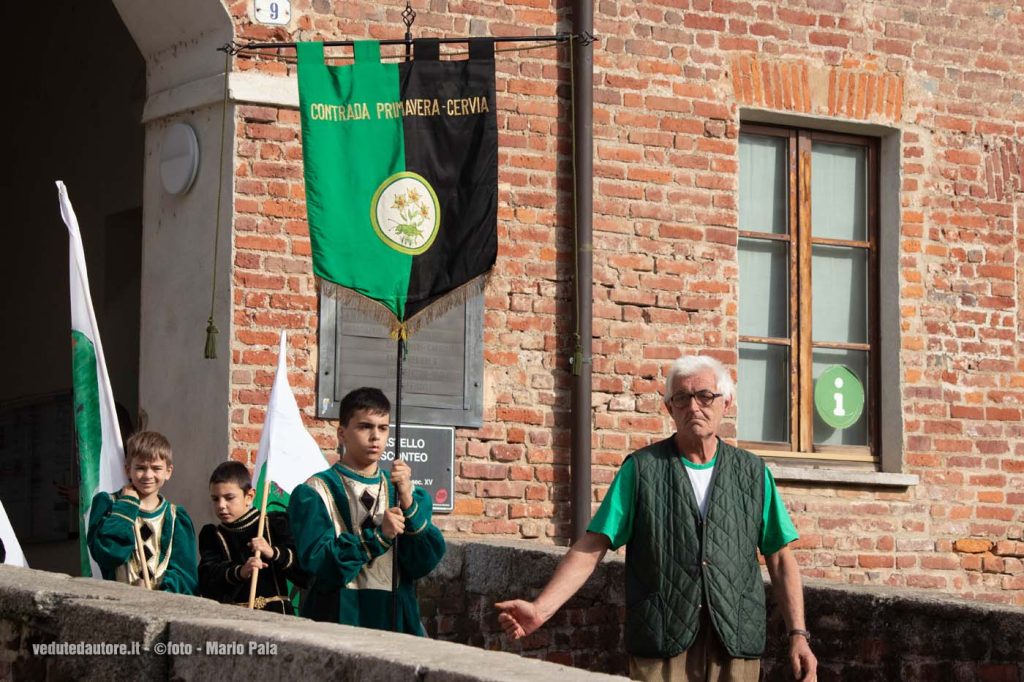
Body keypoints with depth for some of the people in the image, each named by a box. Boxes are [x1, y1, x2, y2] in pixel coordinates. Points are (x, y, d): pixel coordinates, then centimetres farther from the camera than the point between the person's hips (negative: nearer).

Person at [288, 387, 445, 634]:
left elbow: (423, 563, -2)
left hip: (396, 620, 3)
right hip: (340, 619, -3)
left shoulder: (403, 491, 9)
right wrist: (378, 536, -19)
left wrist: (407, 502, -14)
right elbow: (316, 562, -13)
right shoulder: (315, 492, -2)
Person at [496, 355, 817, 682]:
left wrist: (798, 633, 0)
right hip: (661, 646, -1)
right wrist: (541, 608, -14)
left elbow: (780, 560, 11)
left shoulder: (753, 472, 9)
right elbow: (591, 547, -2)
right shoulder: (640, 469, 4)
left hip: (736, 645, 2)